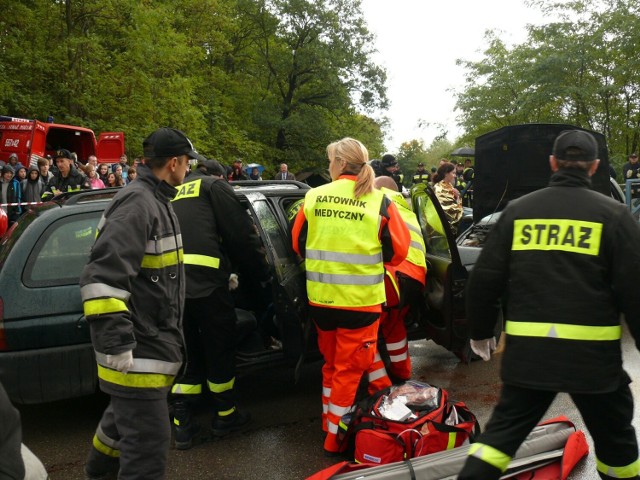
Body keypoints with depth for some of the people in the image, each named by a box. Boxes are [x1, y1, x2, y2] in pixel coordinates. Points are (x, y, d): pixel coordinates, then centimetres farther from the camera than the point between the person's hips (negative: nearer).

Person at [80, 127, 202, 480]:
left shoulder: (156, 201, 13)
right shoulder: (137, 204, -21)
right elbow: (101, 279, -29)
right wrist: (116, 344, -30)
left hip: (151, 340, 11)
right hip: (138, 351, -11)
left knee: (126, 412, 30)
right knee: (149, 440, -4)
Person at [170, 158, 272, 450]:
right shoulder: (215, 186, 7)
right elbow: (241, 234, -1)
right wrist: (261, 273, 11)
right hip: (206, 281, -6)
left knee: (186, 354, 15)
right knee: (220, 349, 11)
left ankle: (181, 424, 15)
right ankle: (225, 415, 24)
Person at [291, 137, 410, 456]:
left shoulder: (313, 197, -2)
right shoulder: (379, 202, -7)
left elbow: (298, 243, 8)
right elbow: (397, 251, 0)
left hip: (320, 297, 3)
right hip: (360, 299, -3)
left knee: (331, 362, 21)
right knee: (349, 368, 9)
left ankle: (329, 423, 35)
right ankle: (335, 438, 17)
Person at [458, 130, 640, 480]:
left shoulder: (517, 210, 4)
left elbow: (484, 279, 4)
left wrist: (480, 330, 16)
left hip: (526, 350, 2)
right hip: (592, 352, -1)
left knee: (503, 430, 14)